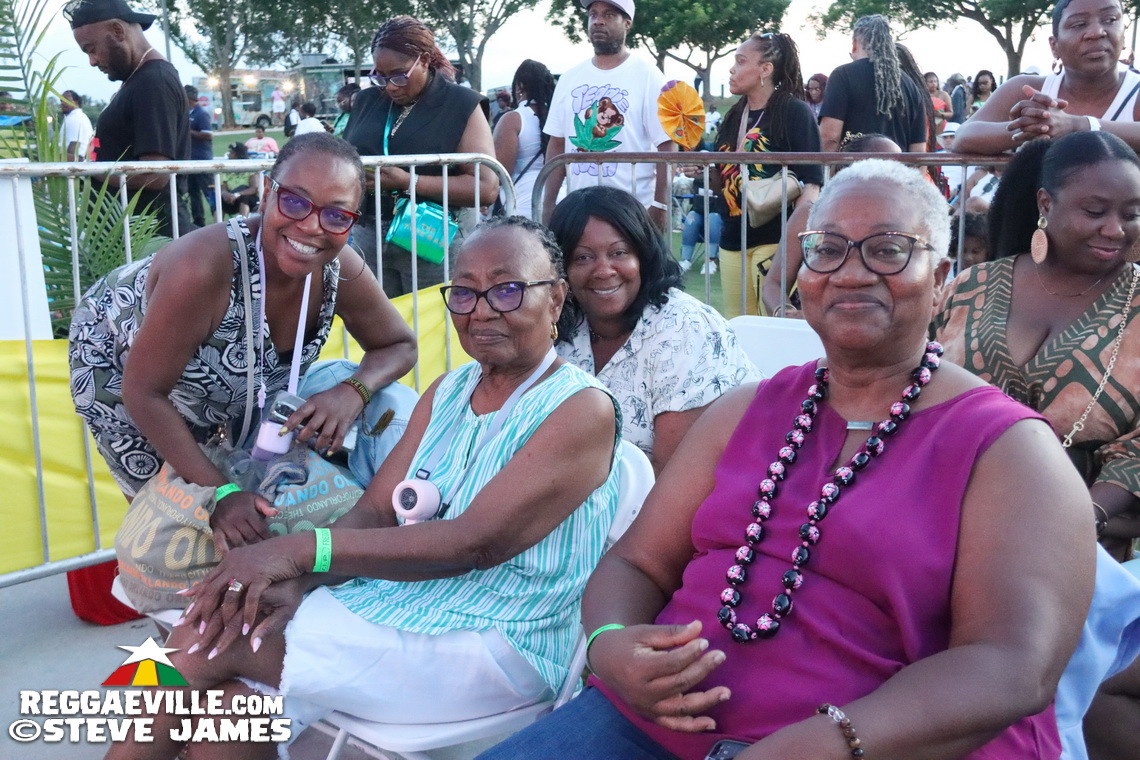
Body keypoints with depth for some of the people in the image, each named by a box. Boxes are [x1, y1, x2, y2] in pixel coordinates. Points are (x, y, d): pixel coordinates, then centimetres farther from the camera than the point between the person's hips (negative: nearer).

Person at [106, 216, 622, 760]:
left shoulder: (582, 410, -11)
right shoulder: (447, 392, 13)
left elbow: (476, 543, -20)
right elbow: (373, 513, 6)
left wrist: (302, 550, -23)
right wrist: (298, 581, -15)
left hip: (491, 648, -6)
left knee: (204, 648, -14)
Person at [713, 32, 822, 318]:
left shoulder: (794, 111, -7)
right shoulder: (735, 115, 14)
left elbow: (812, 186, -13)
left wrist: (789, 243, -22)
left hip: (774, 238, -7)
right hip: (733, 239, 7)